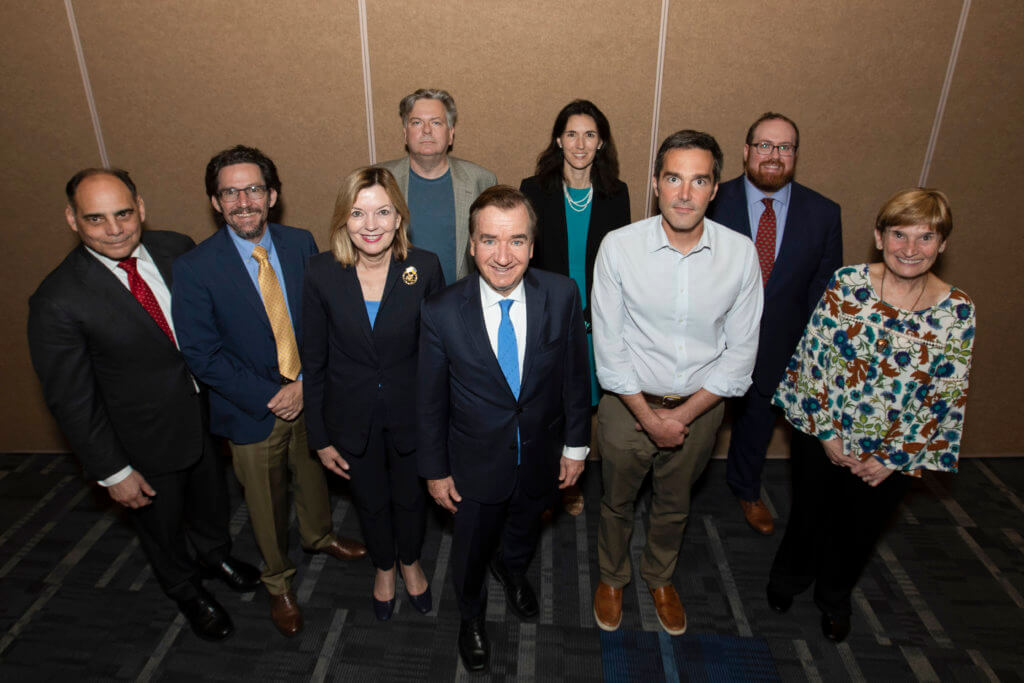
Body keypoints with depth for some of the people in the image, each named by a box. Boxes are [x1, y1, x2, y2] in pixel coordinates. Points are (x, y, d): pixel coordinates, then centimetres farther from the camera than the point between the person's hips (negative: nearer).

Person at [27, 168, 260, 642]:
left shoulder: (177, 250, -12)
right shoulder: (58, 301, -24)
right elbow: (70, 399, -17)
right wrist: (112, 472, -13)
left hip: (207, 412, 4)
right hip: (146, 444, -4)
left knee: (212, 498, 29)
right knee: (161, 526, 23)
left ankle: (215, 554, 61)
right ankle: (186, 590, 53)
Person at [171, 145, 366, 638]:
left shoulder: (300, 244, -7)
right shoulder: (194, 268, -17)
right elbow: (203, 356, -15)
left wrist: (305, 383, -14)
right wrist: (269, 398, -18)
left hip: (309, 395, 3)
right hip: (252, 411, -3)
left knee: (314, 476, 25)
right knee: (267, 503, 17)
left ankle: (318, 536, 57)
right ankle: (278, 581, 43)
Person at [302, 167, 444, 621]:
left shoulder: (425, 268, -17)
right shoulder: (321, 274, -16)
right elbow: (313, 362, -7)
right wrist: (320, 436, -3)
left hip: (412, 413, 0)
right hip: (353, 418, 1)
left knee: (410, 498, 22)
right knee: (371, 502, 23)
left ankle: (411, 562, 54)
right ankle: (384, 568, 53)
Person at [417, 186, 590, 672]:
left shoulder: (562, 295, -19)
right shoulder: (441, 312, -23)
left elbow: (574, 373, -7)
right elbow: (431, 399, -11)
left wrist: (576, 445, 0)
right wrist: (434, 470, -4)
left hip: (541, 458, 2)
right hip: (476, 465, -2)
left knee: (524, 532, 31)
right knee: (471, 551, 22)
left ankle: (512, 570, 67)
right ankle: (471, 615, 56)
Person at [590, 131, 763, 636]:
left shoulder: (741, 253, -12)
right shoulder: (619, 246, -16)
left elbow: (740, 350, -6)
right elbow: (608, 343, -12)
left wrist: (684, 413, -12)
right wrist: (649, 416, -13)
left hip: (700, 405, 2)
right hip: (629, 402, -1)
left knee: (674, 505, 24)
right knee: (617, 502, 19)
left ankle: (660, 578, 53)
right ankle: (612, 578, 49)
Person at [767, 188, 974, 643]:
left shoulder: (957, 311, -12)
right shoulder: (847, 284, -14)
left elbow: (947, 398, -8)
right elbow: (813, 358, -12)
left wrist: (893, 459, -9)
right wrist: (827, 433, -12)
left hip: (892, 455, 1)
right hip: (822, 436, -1)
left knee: (859, 529, 22)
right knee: (809, 514, 21)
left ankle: (834, 598, 52)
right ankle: (789, 578, 52)